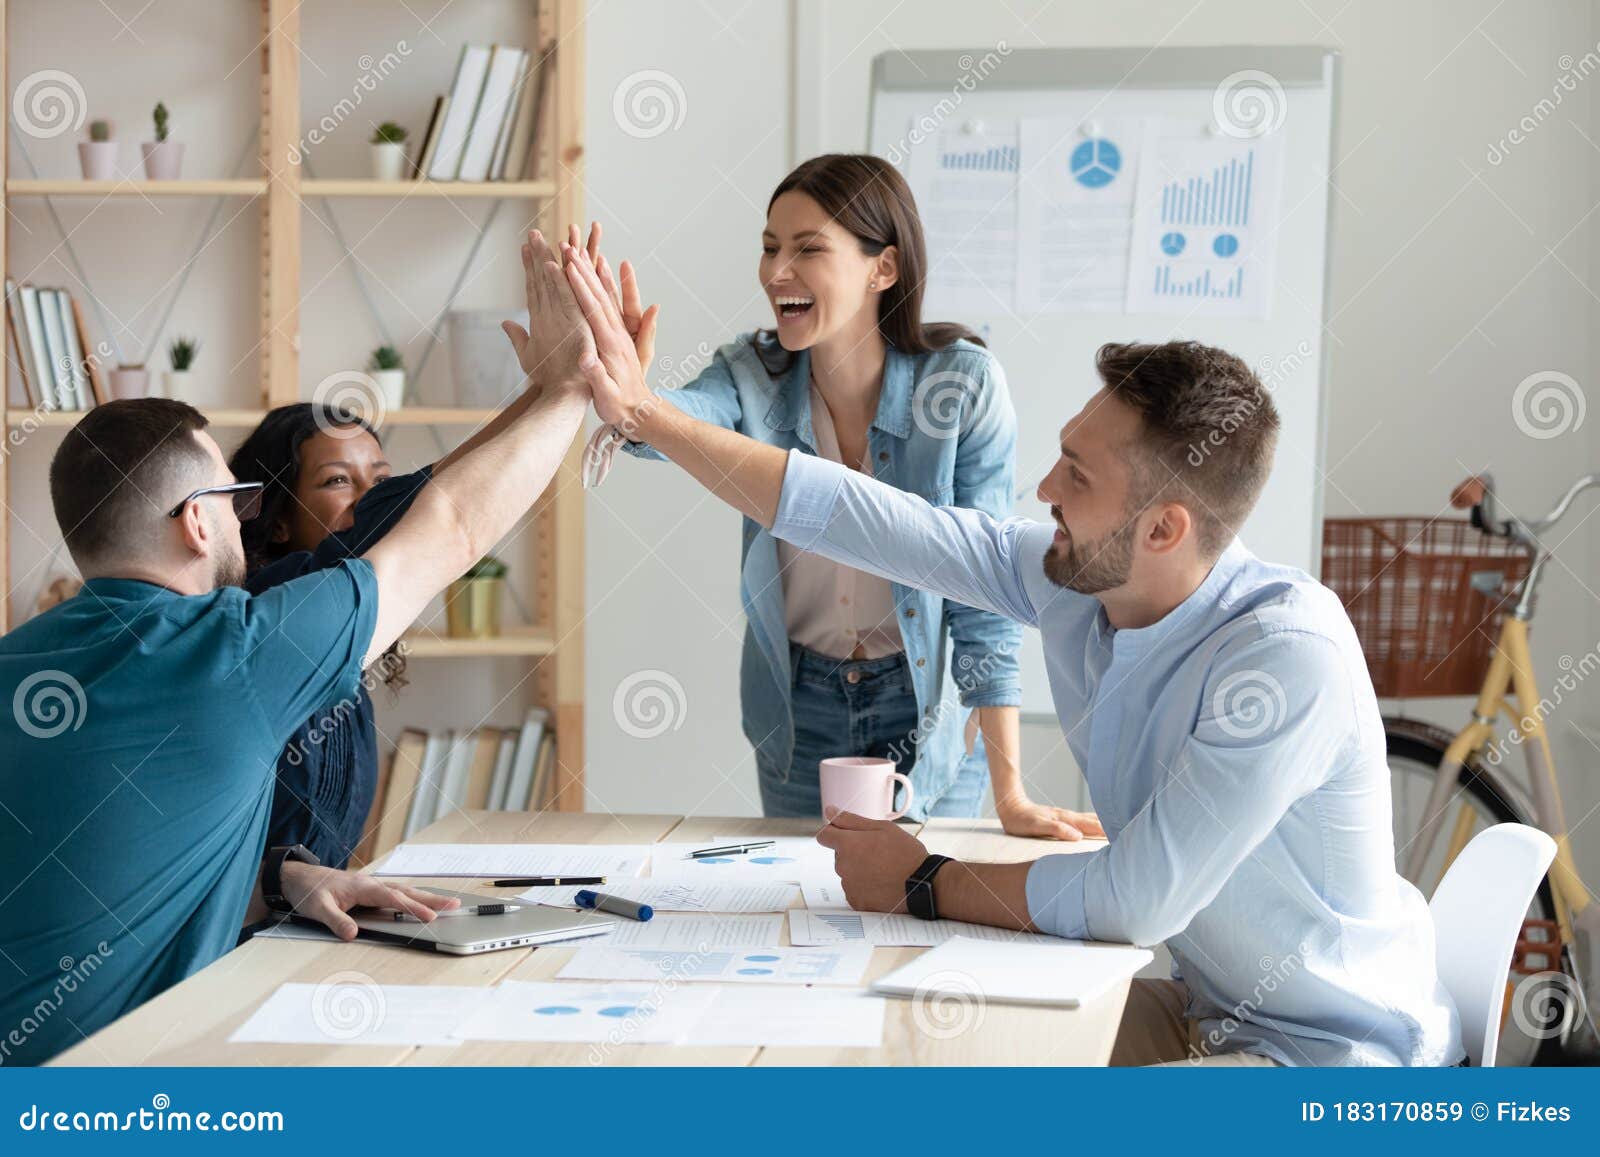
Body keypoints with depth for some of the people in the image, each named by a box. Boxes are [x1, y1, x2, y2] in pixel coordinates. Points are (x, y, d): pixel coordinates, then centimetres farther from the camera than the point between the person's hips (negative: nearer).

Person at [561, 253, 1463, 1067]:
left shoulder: (1289, 653, -29)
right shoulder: (1071, 576, -6)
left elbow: (1138, 898, -29)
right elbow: (855, 518, 1)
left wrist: (923, 886, -14)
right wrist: (644, 412, 1)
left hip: (1338, 1053, -7)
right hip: (1209, 1012, 8)